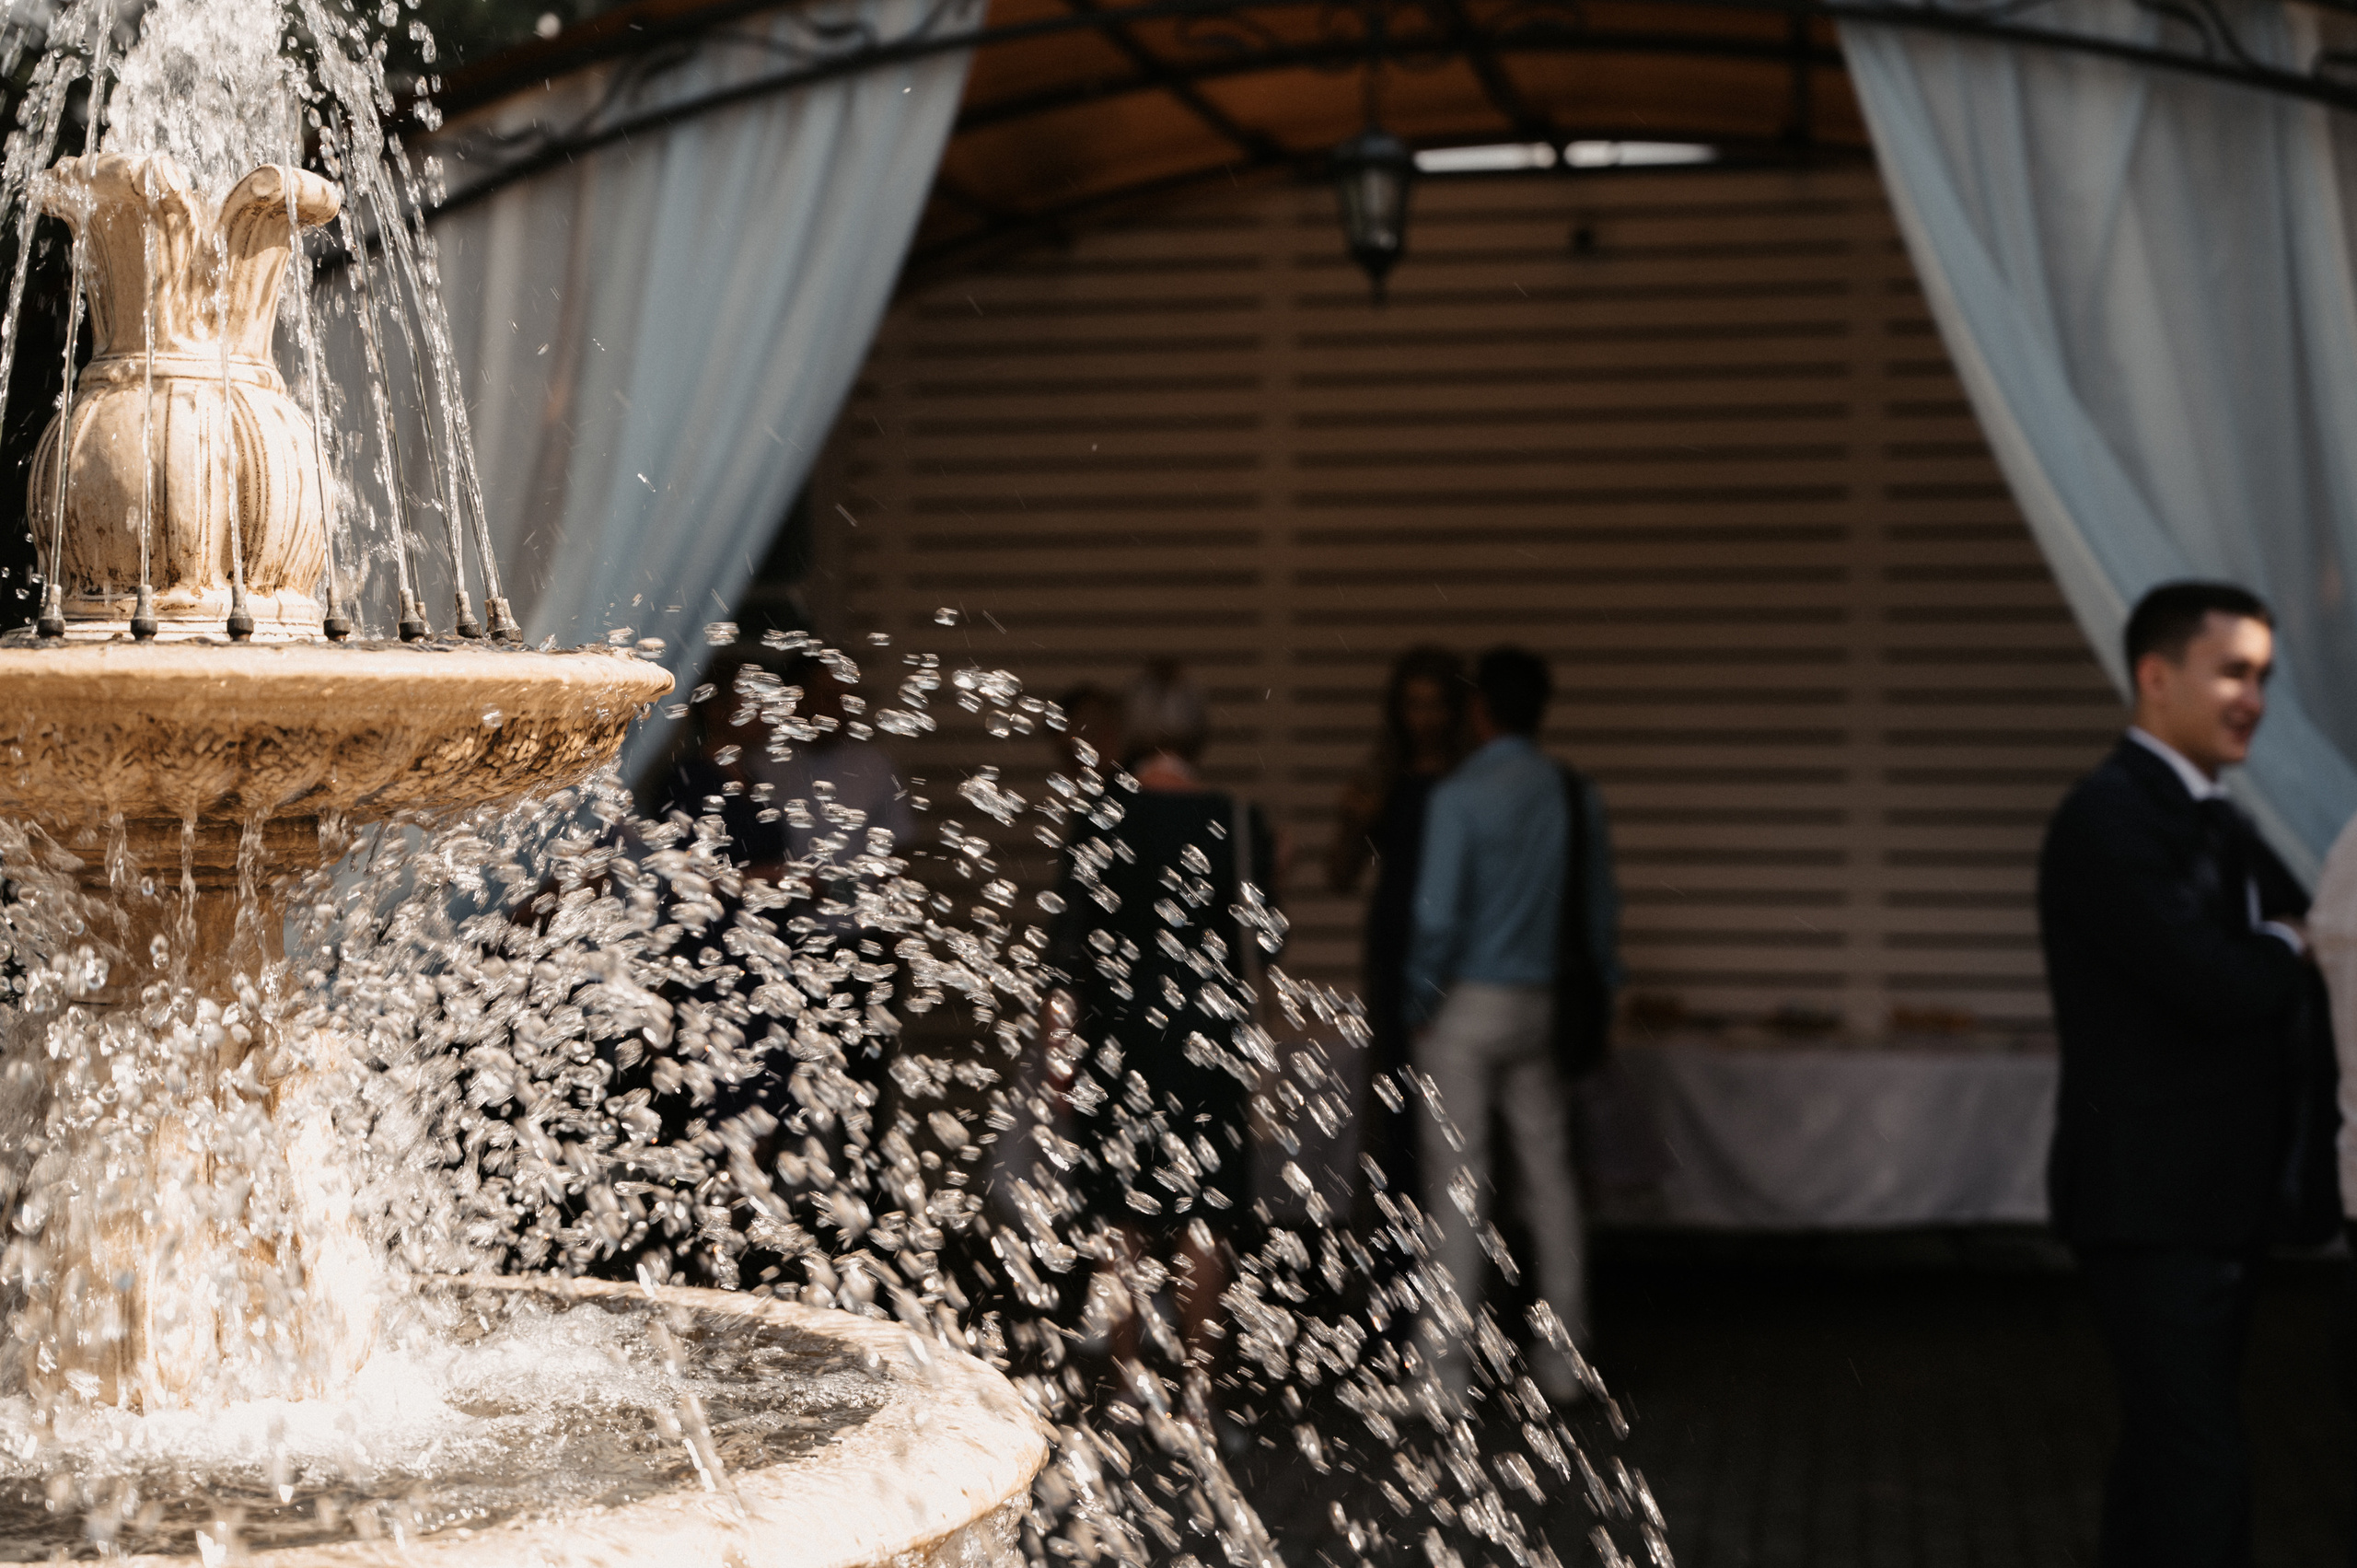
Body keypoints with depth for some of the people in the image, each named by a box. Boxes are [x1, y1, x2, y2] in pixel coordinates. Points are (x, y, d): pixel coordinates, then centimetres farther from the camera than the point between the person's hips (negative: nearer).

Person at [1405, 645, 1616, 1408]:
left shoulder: (1460, 795, -13)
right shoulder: (1576, 795, 4)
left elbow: (1437, 916, -16)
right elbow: (1600, 907, 9)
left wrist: (1421, 998, -4)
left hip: (1467, 1002, -5)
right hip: (1542, 1003, 5)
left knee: (1457, 1182, -2)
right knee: (1549, 1175, 11)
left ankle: (1448, 1365, 0)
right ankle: (1562, 1357, 17)